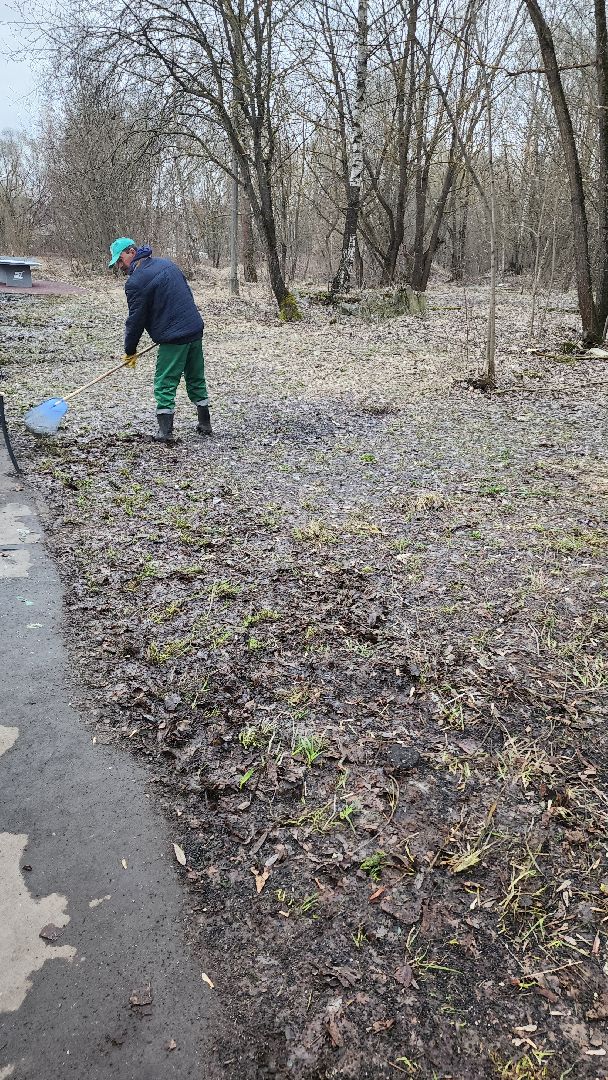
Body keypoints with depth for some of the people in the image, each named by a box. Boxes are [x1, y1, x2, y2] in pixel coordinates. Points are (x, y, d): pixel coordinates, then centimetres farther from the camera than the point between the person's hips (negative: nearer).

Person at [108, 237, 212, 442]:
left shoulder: (135, 282, -11)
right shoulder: (166, 264, 13)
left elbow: (135, 320, -8)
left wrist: (130, 351, 3)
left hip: (173, 338, -8)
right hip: (196, 329, 8)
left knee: (165, 383, 0)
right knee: (196, 379, 17)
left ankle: (165, 431, -3)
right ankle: (205, 425, 24)